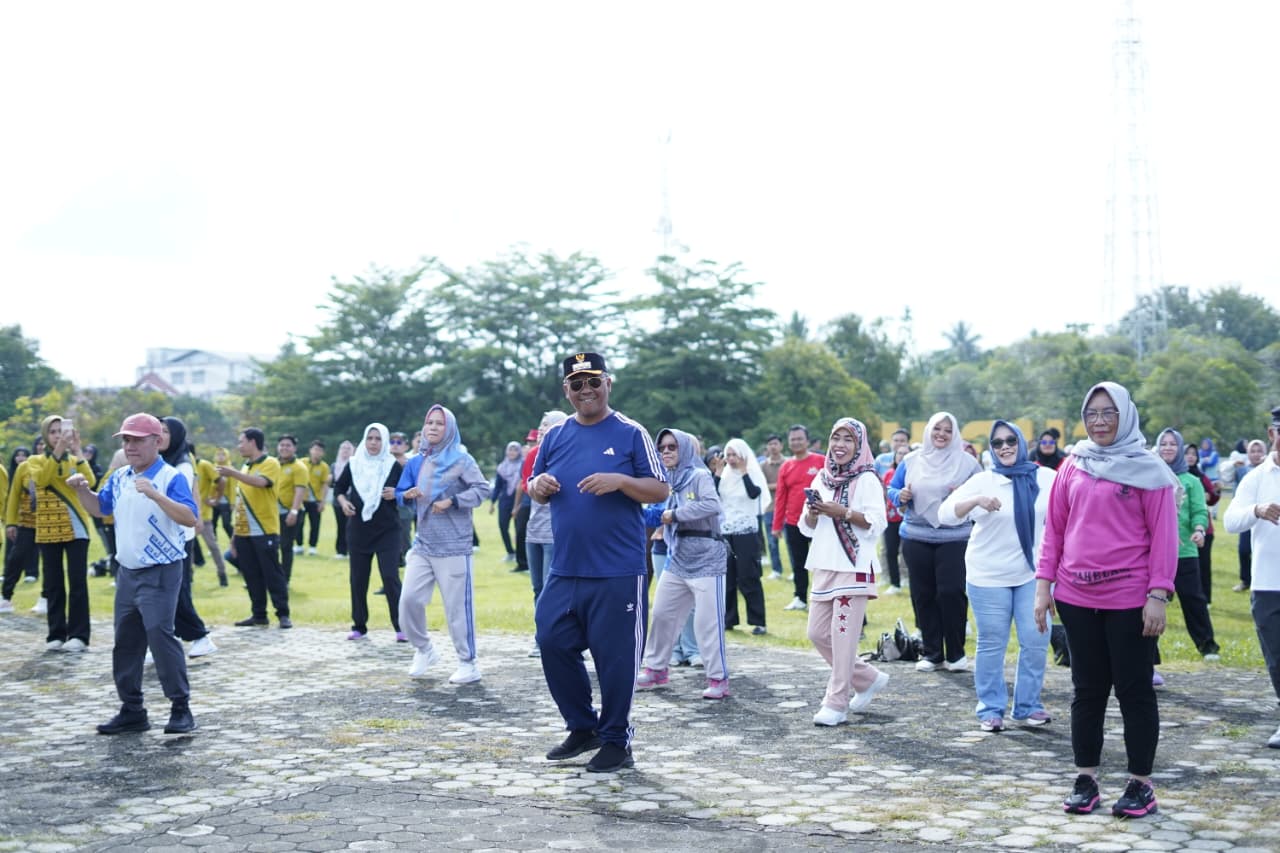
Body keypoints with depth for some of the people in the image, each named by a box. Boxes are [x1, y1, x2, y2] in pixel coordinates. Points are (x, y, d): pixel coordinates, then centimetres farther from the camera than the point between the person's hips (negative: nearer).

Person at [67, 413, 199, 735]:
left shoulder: (170, 478, -14)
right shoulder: (119, 478, 9)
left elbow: (190, 518, -26)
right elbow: (99, 508, 22)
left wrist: (155, 495, -37)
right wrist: (82, 489, 2)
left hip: (160, 573, -8)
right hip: (127, 572, 8)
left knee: (160, 636, -14)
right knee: (125, 642, 11)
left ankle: (181, 709, -5)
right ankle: (132, 710, 21)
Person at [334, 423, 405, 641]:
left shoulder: (394, 466, -2)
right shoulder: (353, 464, 5)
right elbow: (338, 487, 16)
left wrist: (397, 494, -18)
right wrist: (343, 501, -3)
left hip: (387, 531, -3)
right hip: (358, 531, 3)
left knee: (390, 578, -8)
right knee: (358, 579, 7)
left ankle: (400, 627, -1)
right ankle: (359, 626, 18)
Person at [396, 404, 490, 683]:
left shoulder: (460, 459, -5)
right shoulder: (417, 462, 13)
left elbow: (482, 488, -11)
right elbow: (401, 493, 19)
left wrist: (452, 501, -20)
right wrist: (408, 494, -4)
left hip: (453, 546, -5)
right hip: (423, 543, 5)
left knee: (457, 605, -4)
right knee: (409, 599, -2)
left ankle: (468, 663, 8)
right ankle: (423, 649, 21)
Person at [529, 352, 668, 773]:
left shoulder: (631, 434, -3)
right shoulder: (555, 436, 11)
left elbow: (660, 490, -4)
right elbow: (537, 491, 18)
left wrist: (620, 481, -20)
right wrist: (538, 485, -6)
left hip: (618, 573, -5)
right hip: (564, 571, 5)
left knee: (615, 656, 1)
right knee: (553, 644, 8)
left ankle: (615, 741, 16)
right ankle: (582, 727, 27)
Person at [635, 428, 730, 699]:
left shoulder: (699, 476, -10)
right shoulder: (668, 481, 10)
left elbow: (712, 504, -26)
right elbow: (660, 513, 14)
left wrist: (676, 514, -21)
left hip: (705, 559, -7)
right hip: (677, 559, 7)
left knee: (707, 621, -6)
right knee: (661, 614, 12)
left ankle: (719, 679, 3)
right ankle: (656, 669, 26)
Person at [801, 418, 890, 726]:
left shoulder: (866, 480, -5)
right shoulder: (821, 478, 13)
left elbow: (877, 524, -14)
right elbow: (806, 528, 13)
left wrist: (843, 512, -22)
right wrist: (813, 512, -8)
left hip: (854, 567, -7)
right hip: (824, 566, 7)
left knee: (843, 635, -7)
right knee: (818, 633, 9)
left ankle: (836, 703, 2)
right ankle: (868, 679, 25)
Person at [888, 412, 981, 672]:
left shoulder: (967, 462, 2)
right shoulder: (911, 460, 9)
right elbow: (892, 489, 14)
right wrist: (900, 496, -8)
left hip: (954, 538, -3)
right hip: (916, 538, 3)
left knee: (951, 592, -10)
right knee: (923, 594, 5)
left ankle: (955, 653, 5)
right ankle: (931, 653, 16)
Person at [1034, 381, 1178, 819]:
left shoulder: (1148, 469, -3)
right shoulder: (1072, 467, 7)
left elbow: (1164, 535, -6)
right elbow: (1054, 528, 9)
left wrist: (1158, 594, -12)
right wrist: (1043, 583, 4)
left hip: (1130, 599, -3)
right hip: (1077, 598, 4)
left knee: (1134, 689, 4)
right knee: (1088, 689, 10)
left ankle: (1141, 783, 14)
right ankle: (1085, 780, 19)